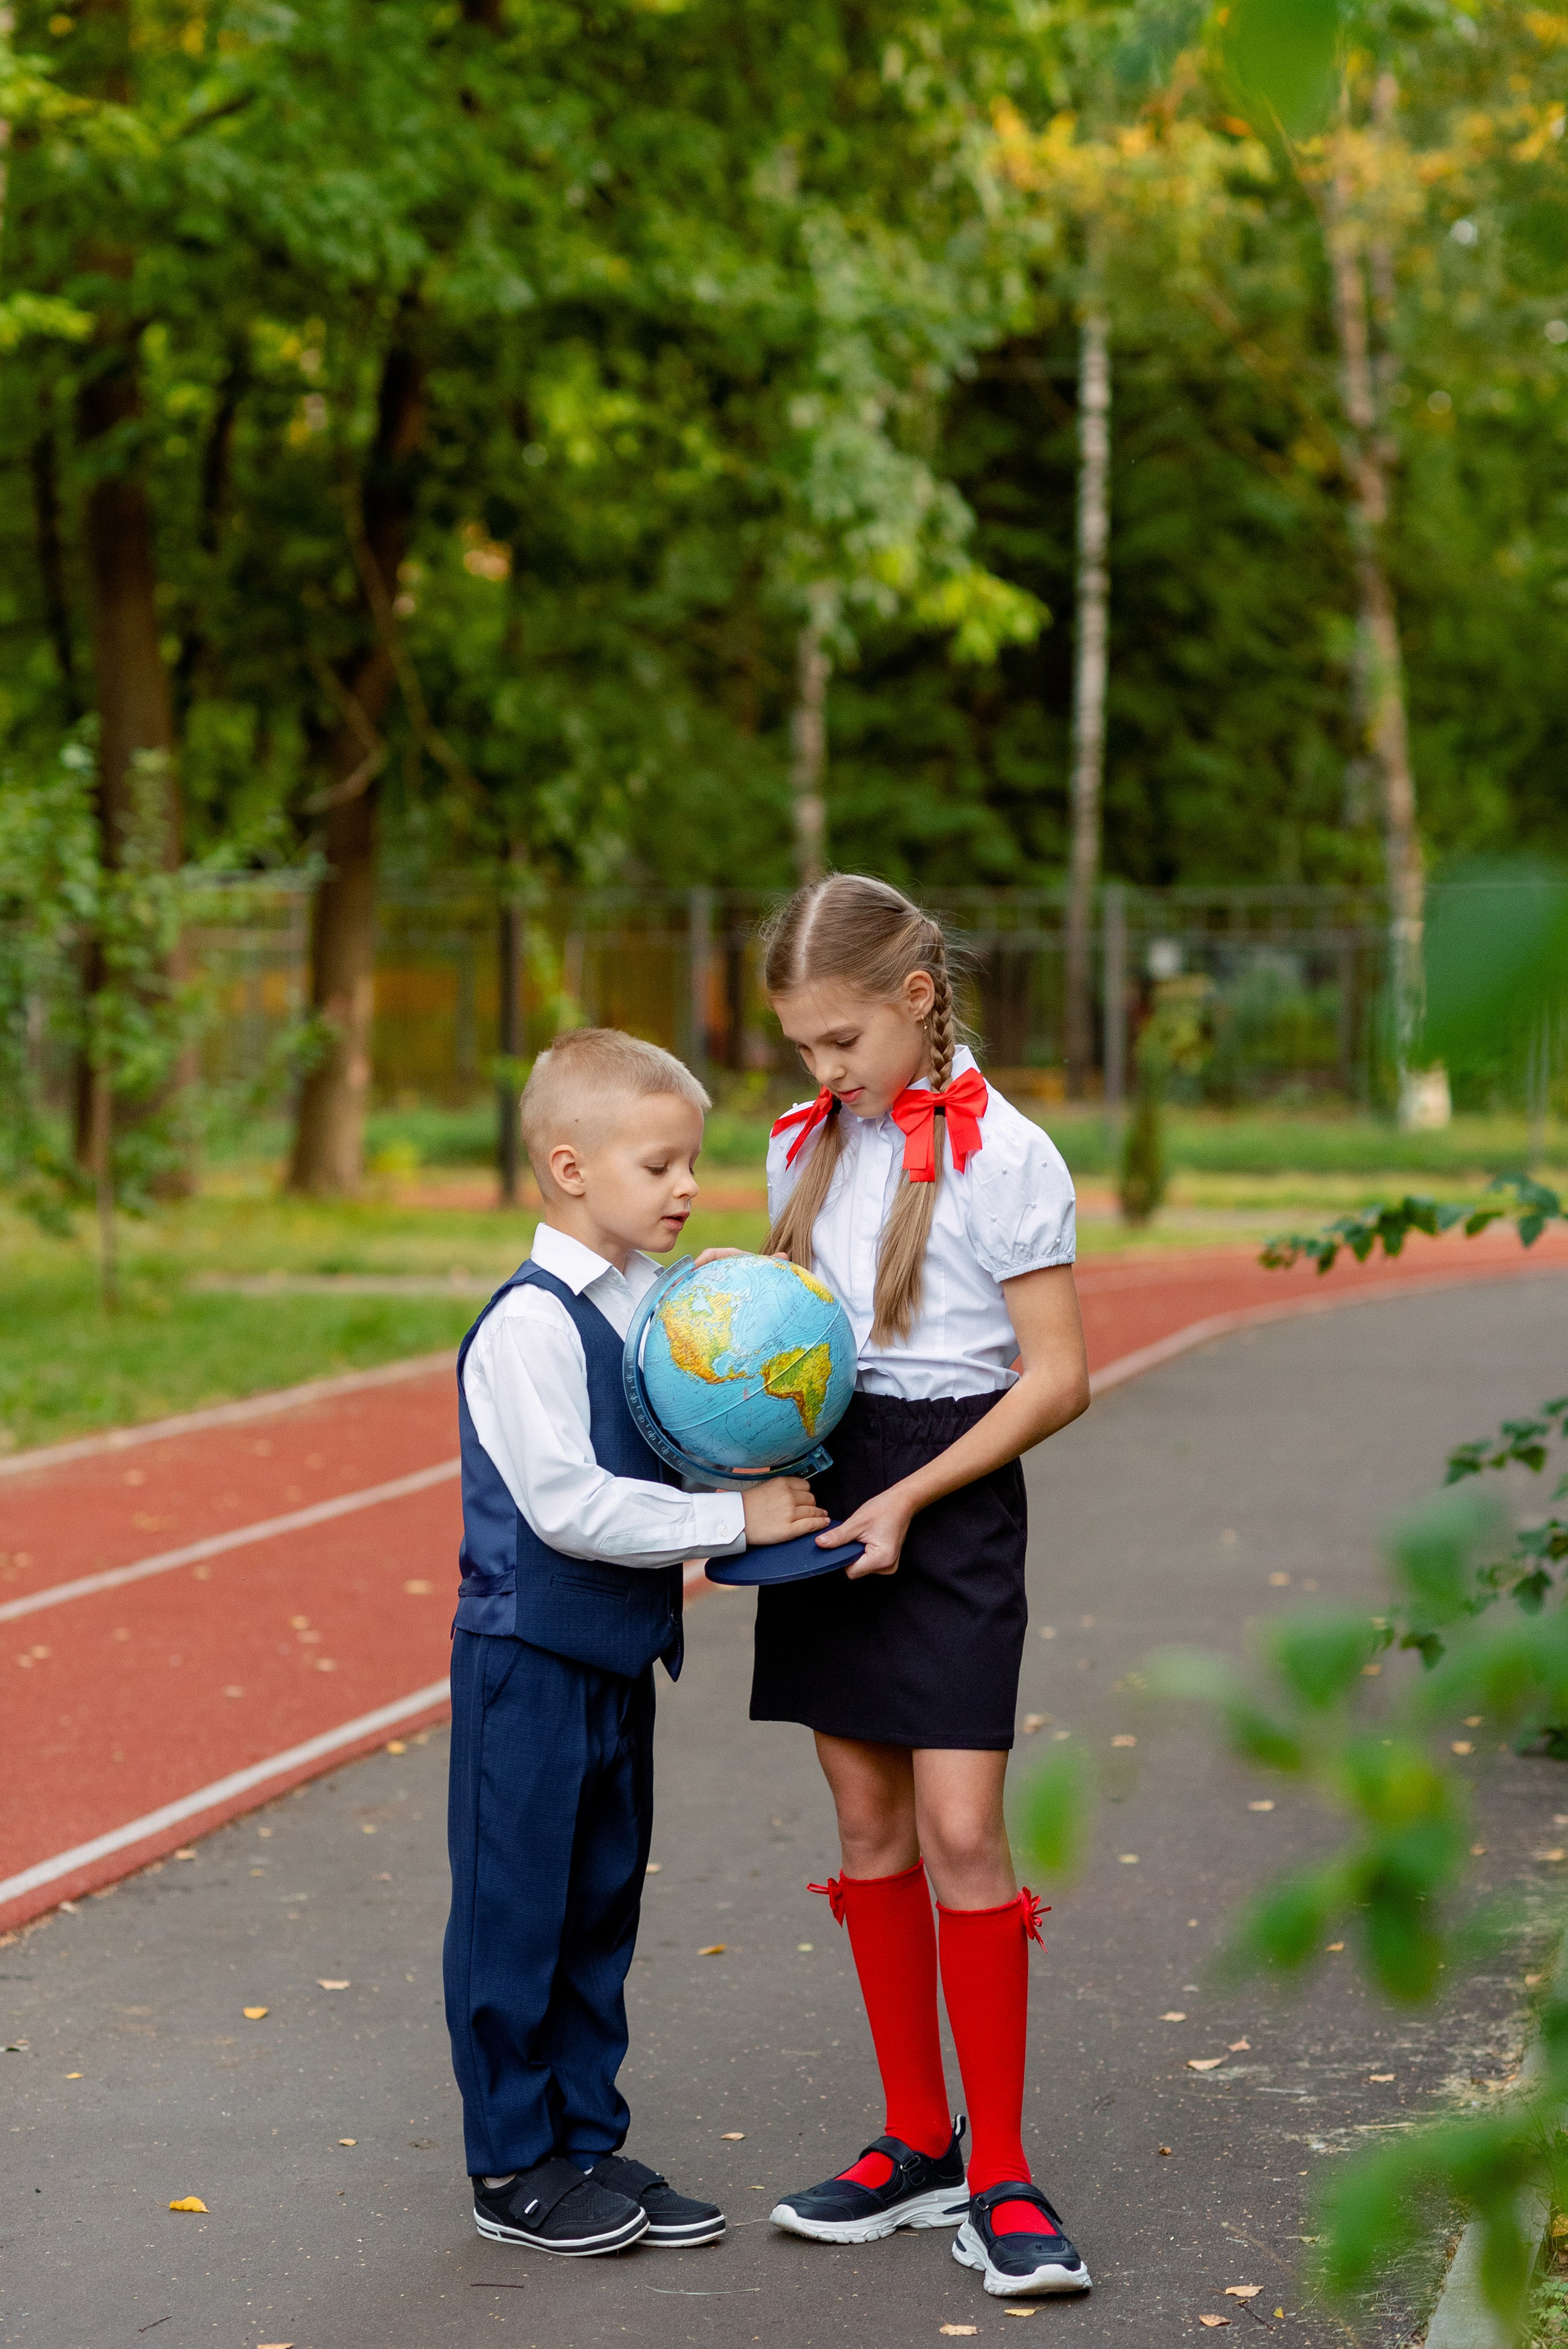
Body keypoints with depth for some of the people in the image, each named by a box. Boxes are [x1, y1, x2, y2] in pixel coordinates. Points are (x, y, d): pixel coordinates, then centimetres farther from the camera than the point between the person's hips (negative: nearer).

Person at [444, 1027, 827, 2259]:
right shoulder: (531, 1323, -18)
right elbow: (569, 1506, -24)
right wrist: (734, 1520, -20)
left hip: (621, 1658, 8)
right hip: (531, 1660, -8)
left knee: (601, 1906, 15)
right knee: (517, 1911, 3)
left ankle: (587, 2141, 25)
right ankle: (512, 2167, 13)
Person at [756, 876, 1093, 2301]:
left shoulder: (1004, 1156, -10)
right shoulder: (807, 1150, 9)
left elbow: (1057, 1379, -10)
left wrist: (907, 1500, -16)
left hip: (952, 1495, -6)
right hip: (823, 1483, 6)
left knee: (960, 1827, -9)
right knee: (869, 1820, 8)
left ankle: (998, 2176, -1)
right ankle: (917, 2143, 18)